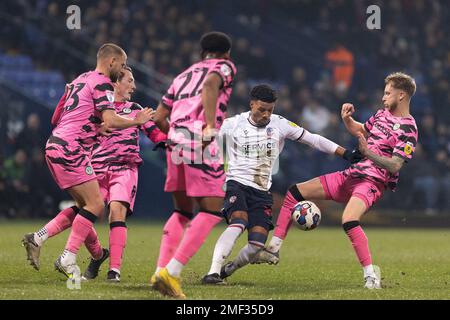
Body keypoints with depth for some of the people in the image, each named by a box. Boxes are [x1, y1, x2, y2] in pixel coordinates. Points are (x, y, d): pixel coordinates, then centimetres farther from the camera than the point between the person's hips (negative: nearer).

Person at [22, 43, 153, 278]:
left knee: (85, 205, 15)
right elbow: (110, 121, -19)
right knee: (96, 205, -8)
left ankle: (37, 238, 11)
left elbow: (56, 118, 26)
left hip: (55, 144, 10)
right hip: (70, 150, -10)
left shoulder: (80, 80, 22)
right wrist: (138, 121, -4)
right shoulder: (102, 83, -7)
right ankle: (67, 260, -11)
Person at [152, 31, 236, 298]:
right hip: (202, 144, -7)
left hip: (176, 142, 7)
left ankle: (161, 271, 5)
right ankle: (171, 273, -14)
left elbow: (159, 117, 22)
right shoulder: (225, 66, 10)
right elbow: (210, 84, -15)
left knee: (183, 212, 18)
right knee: (212, 211, -3)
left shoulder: (184, 75, 27)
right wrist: (211, 126, -25)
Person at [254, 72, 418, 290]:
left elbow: (395, 166, -21)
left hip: (372, 182, -9)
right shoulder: (383, 114, 14)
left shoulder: (408, 129, -12)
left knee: (349, 220, -37)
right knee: (295, 192, 6)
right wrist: (347, 119, 10)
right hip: (351, 175, 9)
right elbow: (360, 130, 31)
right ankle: (273, 250, 8)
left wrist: (368, 153, -33)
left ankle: (371, 276, -29)